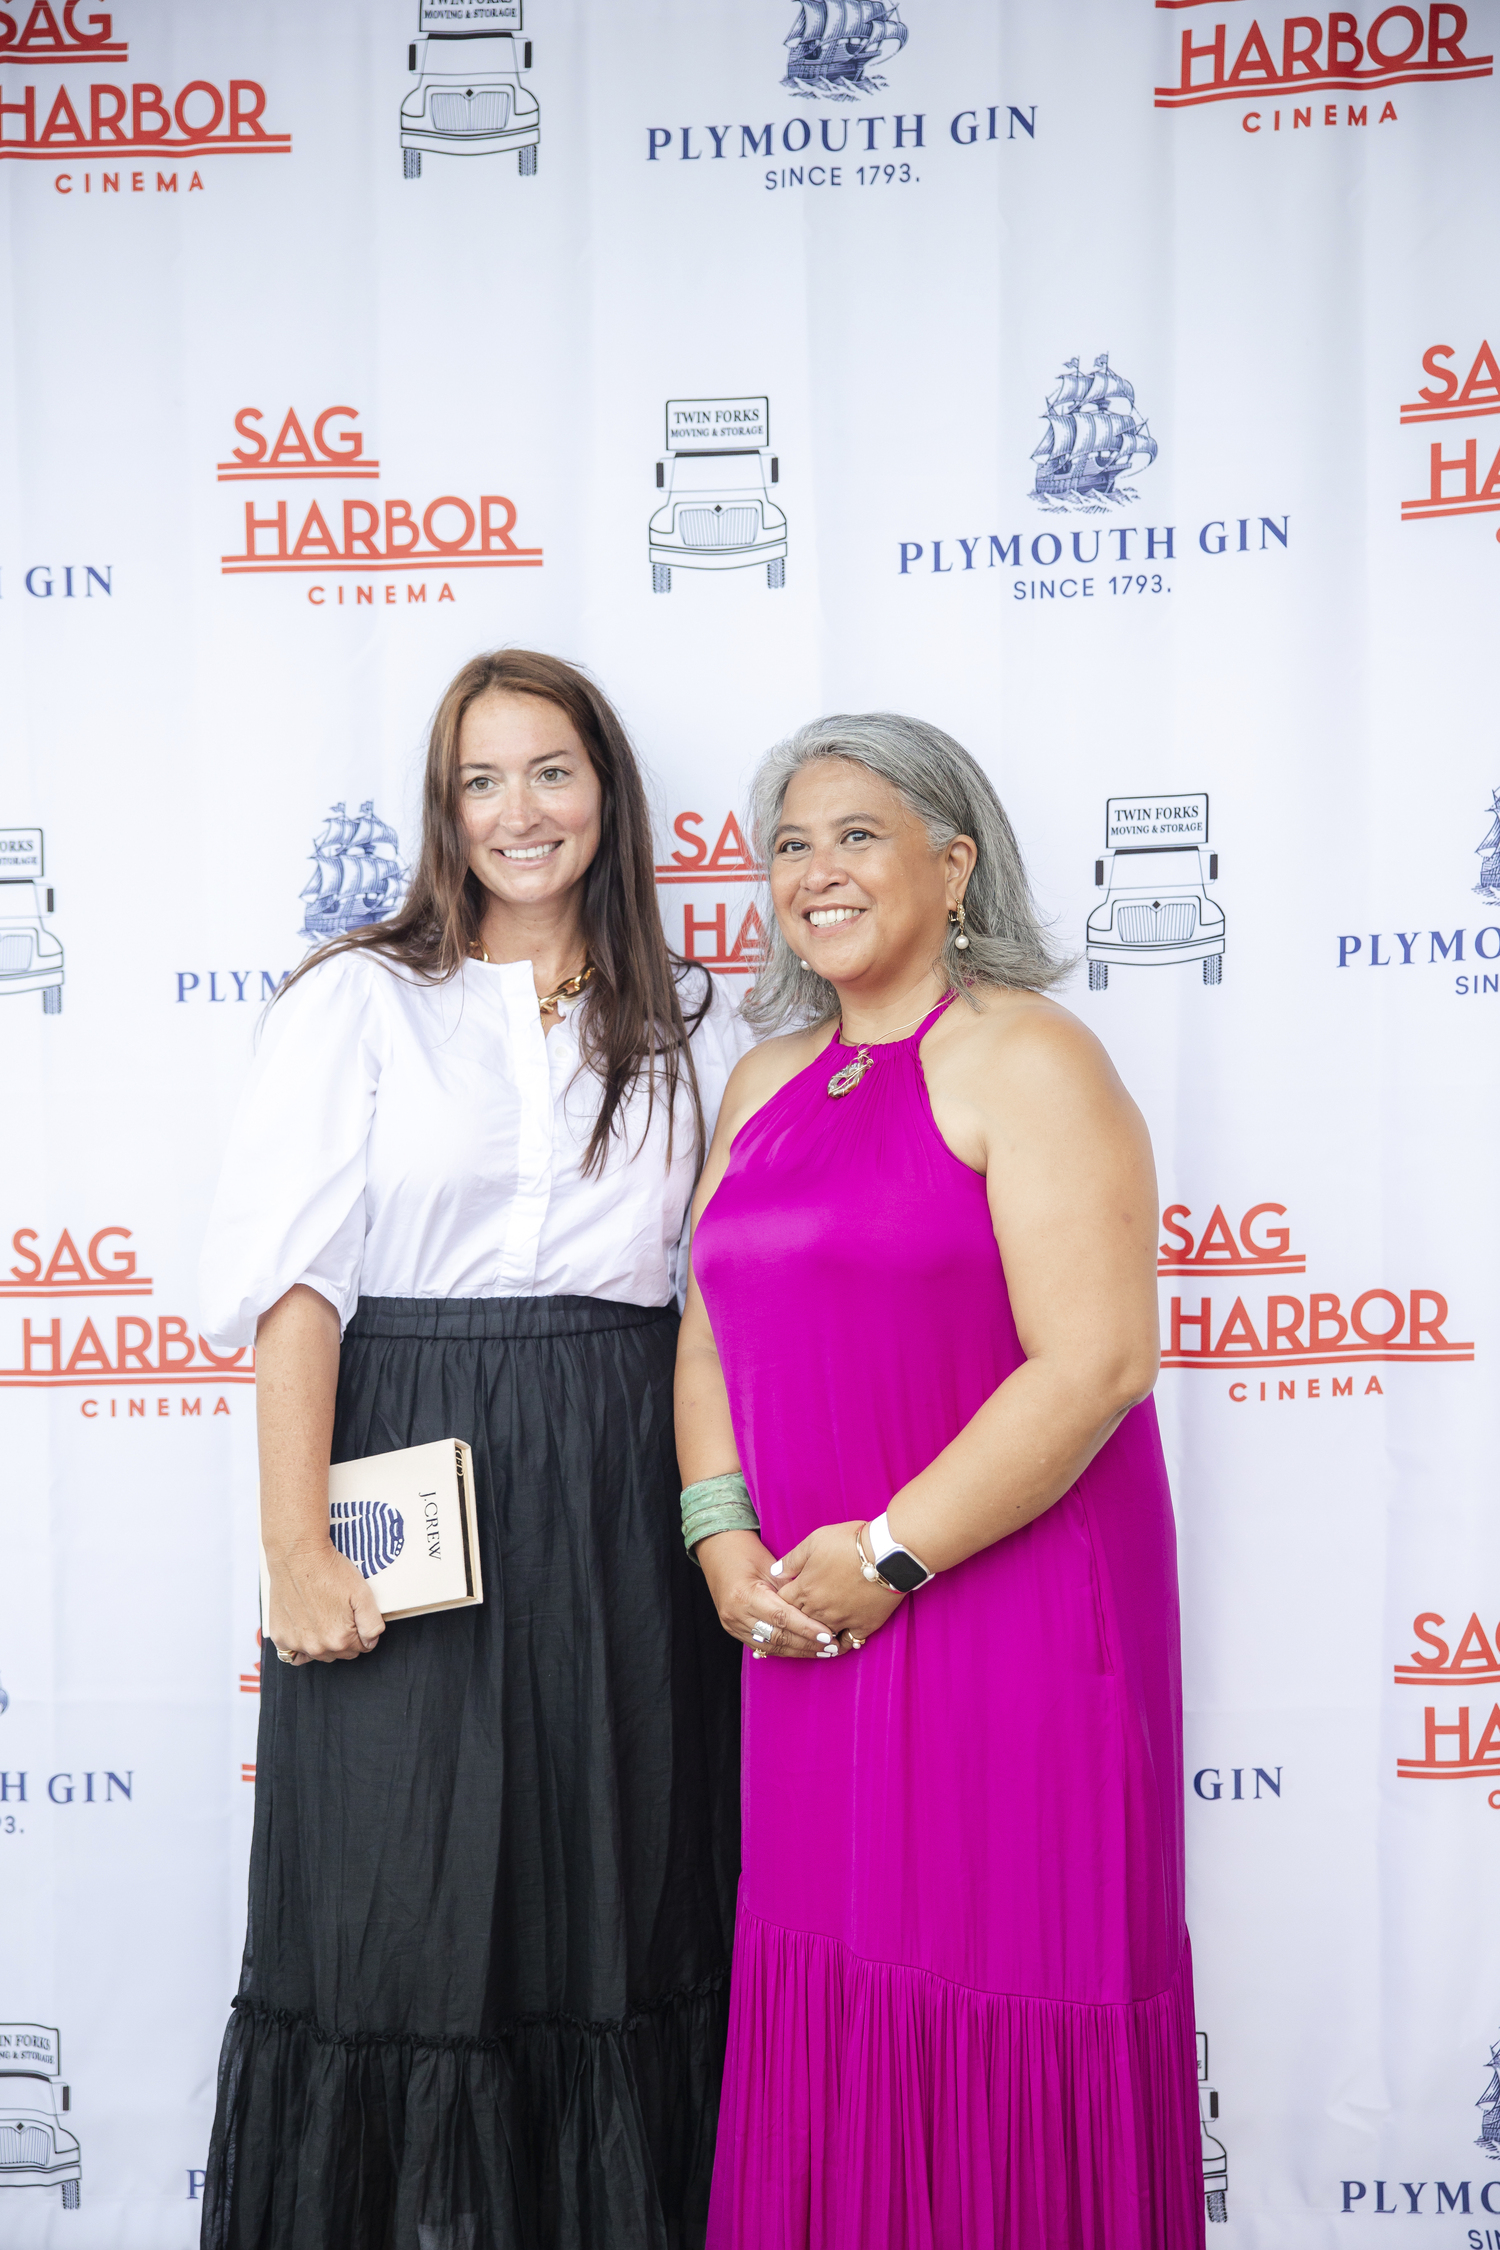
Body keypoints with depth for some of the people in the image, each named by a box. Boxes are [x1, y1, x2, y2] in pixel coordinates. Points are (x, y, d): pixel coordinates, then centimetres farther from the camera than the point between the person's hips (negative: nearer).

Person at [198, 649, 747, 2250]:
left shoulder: (693, 1032, 12)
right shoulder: (360, 1002, 4)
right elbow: (298, 1281, -4)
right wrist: (298, 1547, -13)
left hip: (620, 1513, 3)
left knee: (617, 1919, 7)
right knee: (399, 1922, 1)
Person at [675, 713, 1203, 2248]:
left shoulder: (1023, 1057, -9)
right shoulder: (767, 1082, 14)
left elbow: (1096, 1360, -17)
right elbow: (712, 1332, 14)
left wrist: (891, 1553, -17)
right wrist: (722, 1537, -3)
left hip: (1007, 1594, -6)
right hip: (815, 1626, 6)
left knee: (997, 1985, 2)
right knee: (829, 1984, 12)